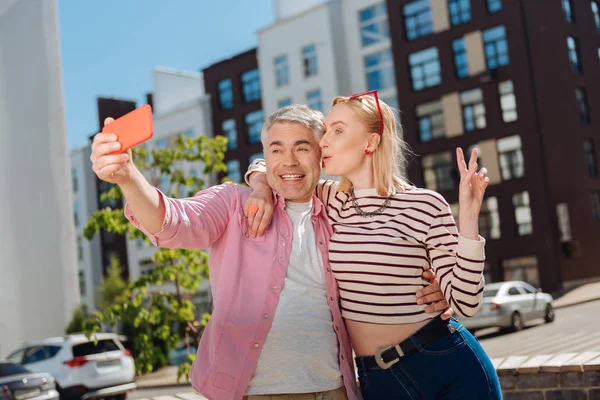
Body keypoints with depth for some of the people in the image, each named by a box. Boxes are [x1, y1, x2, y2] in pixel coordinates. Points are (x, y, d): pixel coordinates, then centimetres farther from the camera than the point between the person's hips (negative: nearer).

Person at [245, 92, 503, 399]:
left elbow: (463, 301, -11)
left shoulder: (425, 205, -10)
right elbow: (265, 167, 18)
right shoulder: (330, 201, 4)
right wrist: (263, 191, -4)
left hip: (449, 366, -4)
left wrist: (468, 216, -19)